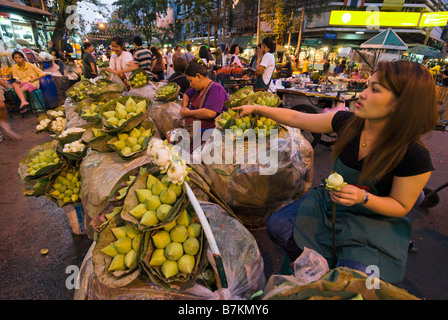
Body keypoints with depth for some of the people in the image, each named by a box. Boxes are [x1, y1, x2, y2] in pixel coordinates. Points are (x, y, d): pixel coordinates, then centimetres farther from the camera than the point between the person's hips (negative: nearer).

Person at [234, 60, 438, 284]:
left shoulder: (415, 156, -24)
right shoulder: (347, 122, -14)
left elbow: (401, 206, -10)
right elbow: (296, 118, -5)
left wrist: (363, 198, -30)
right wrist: (256, 109, -2)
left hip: (374, 221, -3)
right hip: (330, 204, 4)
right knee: (277, 227, -9)